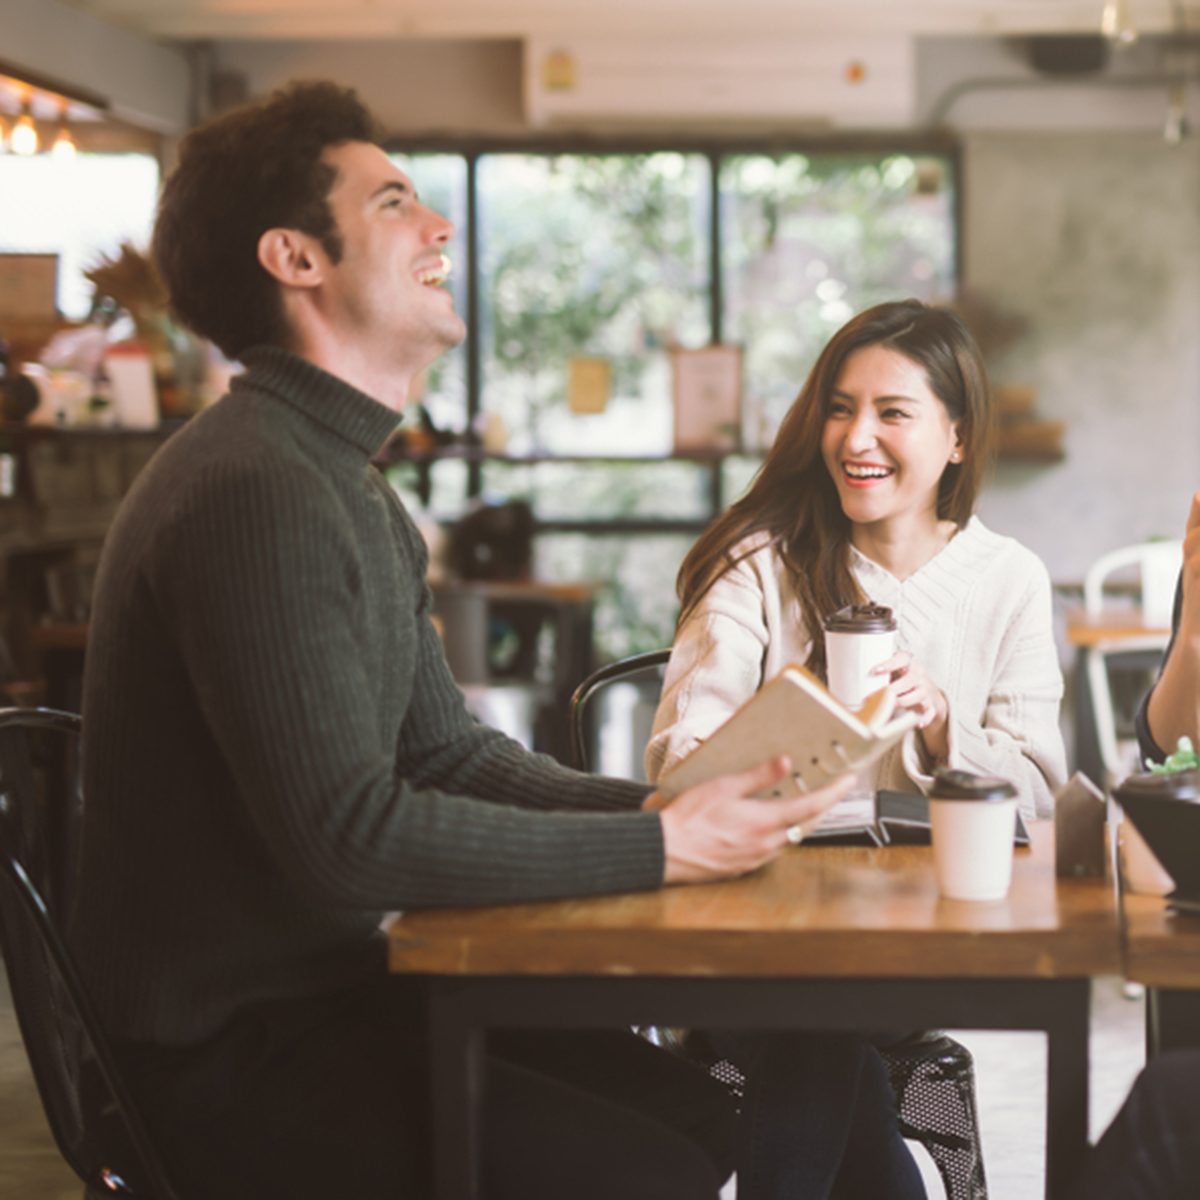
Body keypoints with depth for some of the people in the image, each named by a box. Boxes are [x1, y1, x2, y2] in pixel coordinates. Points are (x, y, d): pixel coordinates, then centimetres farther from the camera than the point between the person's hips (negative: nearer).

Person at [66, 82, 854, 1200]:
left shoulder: (348, 484, 14)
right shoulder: (255, 492, -22)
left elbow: (444, 751, 13)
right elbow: (350, 836, -26)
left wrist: (660, 808, -3)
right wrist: (659, 847, -20)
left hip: (325, 987, 10)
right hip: (233, 1054, -10)